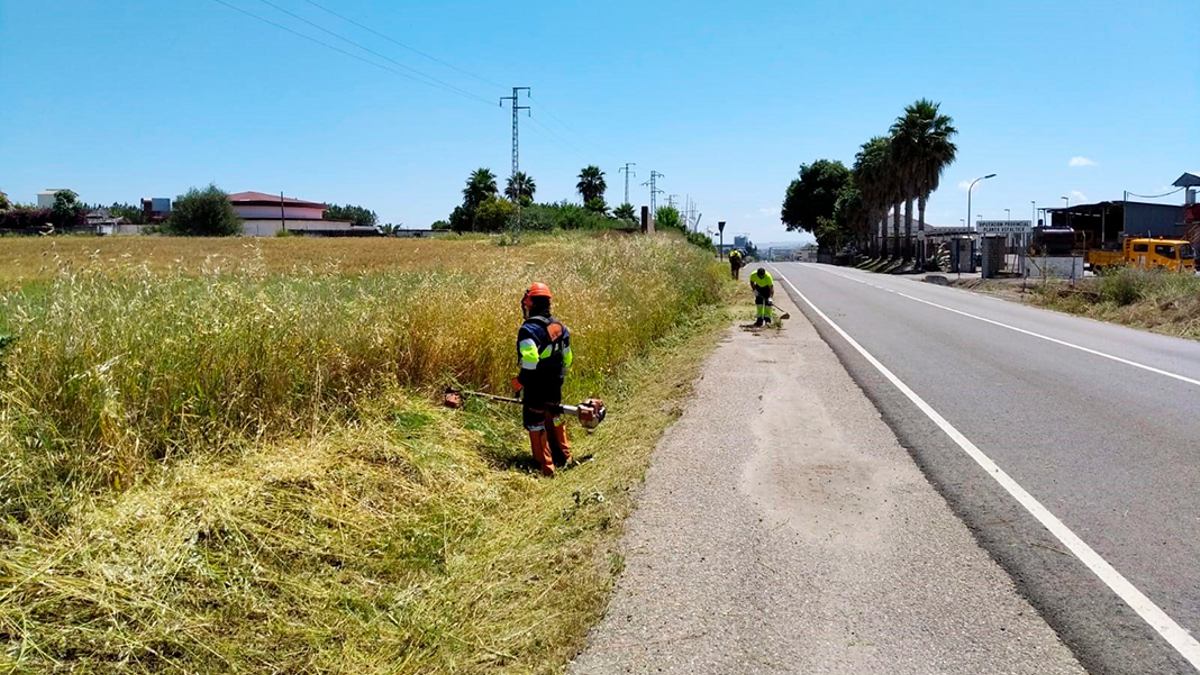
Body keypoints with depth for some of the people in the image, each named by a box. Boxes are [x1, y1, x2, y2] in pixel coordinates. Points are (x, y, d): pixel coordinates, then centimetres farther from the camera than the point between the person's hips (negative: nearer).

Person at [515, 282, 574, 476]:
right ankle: (564, 457, 39)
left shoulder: (529, 329, -20)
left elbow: (529, 359, -29)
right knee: (555, 418, 25)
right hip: (555, 384, 7)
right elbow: (567, 358, 10)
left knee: (535, 423, 5)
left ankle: (545, 466, 8)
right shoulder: (559, 327, 3)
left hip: (535, 387, -7)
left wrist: (521, 380, -16)